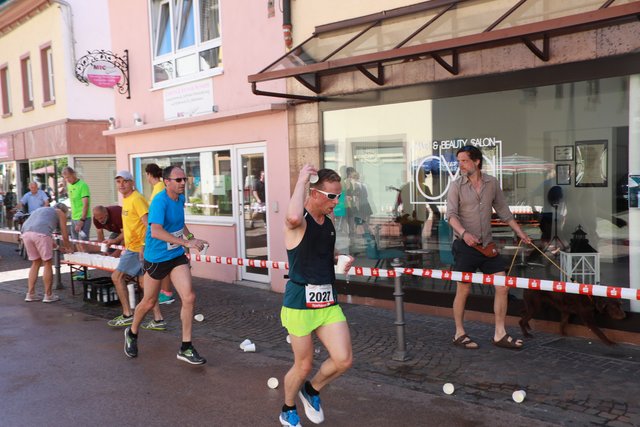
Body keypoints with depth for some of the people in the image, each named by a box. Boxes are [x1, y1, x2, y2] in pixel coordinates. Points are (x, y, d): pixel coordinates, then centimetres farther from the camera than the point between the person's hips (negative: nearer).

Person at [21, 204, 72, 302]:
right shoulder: (61, 213, 21)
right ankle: (48, 295, 9)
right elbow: (65, 235, 18)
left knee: (35, 263, 18)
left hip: (26, 232, 6)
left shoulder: (40, 210, 39)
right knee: (47, 263, 5)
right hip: (40, 233, -6)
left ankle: (30, 294, 17)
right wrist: (68, 247, 34)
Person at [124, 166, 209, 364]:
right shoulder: (160, 201, -22)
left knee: (189, 298, -7)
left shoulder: (180, 198, 3)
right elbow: (155, 231, -37)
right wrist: (187, 242, -39)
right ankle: (132, 334, 42)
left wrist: (190, 237, 9)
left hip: (177, 255, 6)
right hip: (156, 258, -6)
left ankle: (186, 348, 4)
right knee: (149, 302, 12)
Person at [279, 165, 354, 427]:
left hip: (327, 300, 7)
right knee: (304, 365, 7)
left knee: (344, 360, 0)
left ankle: (312, 391, 31)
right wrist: (301, 180, -28)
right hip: (301, 300, -6)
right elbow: (294, 217, -42)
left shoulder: (329, 222, 9)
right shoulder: (299, 221, -14)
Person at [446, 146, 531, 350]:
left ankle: (500, 334, 13)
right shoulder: (457, 186, -4)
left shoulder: (492, 183, 6)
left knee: (502, 286, 1)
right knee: (463, 290, 2)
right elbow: (451, 214, -13)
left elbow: (503, 211, 16)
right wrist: (463, 233, -31)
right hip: (465, 246, -4)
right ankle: (459, 334, 17)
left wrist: (520, 232, 16)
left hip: (487, 245, 4)